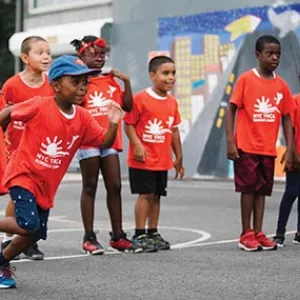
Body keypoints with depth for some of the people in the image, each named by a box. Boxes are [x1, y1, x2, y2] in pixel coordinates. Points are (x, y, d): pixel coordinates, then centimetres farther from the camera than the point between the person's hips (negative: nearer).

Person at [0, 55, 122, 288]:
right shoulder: (39, 106, -19)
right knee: (29, 225, -24)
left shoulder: (83, 118, -3)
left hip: (46, 186, 6)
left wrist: (113, 124, -20)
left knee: (36, 233, 11)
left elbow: (105, 142, -2)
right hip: (23, 175, -6)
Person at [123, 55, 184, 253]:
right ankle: (140, 236, 2)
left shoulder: (172, 102, 9)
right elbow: (129, 124, -10)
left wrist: (179, 158, 17)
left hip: (163, 160, 6)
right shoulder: (140, 99, -11)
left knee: (156, 195, 11)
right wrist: (137, 145, -23)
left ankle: (153, 233, 20)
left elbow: (174, 130, 15)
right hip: (143, 160, -6)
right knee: (146, 194, -5)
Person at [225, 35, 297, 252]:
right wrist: (230, 142, -13)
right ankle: (246, 234, 8)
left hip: (268, 148, 4)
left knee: (262, 190, 7)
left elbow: (286, 118, 9)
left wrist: (290, 149, 3)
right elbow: (231, 110, -5)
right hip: (246, 146, -4)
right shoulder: (246, 79, -6)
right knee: (248, 189, 0)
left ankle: (258, 233, 12)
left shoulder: (281, 85, 5)